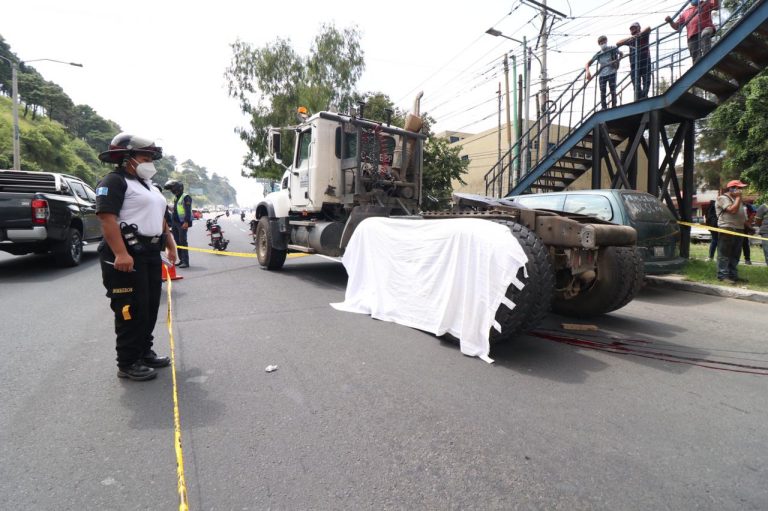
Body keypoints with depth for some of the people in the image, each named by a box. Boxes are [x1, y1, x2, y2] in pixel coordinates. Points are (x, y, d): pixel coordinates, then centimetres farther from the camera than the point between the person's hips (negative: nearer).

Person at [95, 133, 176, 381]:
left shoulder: (149, 186, 20)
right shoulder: (114, 181, -9)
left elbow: (160, 219, 26)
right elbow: (107, 218, -20)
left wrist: (170, 246, 22)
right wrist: (120, 253, -29)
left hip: (151, 254, 9)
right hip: (128, 256, -9)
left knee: (150, 307, 14)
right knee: (131, 311, -4)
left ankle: (144, 352, 27)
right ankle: (127, 364, 6)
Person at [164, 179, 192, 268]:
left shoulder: (186, 197, -8)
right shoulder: (176, 198, 21)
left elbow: (188, 210, -17)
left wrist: (186, 222, -26)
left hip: (182, 223, -9)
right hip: (175, 222, 9)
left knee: (183, 242, -11)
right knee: (178, 242, 9)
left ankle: (185, 262, -10)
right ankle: (181, 260, 16)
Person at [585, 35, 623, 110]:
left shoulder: (612, 49, -1)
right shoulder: (598, 54, 1)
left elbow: (621, 54, 12)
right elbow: (588, 63, -3)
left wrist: (617, 61, -5)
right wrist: (587, 71, -20)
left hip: (611, 73, -1)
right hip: (602, 75, 1)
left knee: (613, 91, -7)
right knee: (602, 93, -3)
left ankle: (614, 107, -2)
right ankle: (604, 109, 2)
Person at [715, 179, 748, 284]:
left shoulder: (737, 199, 23)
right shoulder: (723, 198, -6)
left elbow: (742, 216, 27)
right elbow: (733, 210, -19)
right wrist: (738, 197, -10)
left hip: (739, 230, 9)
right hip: (727, 229, -9)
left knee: (735, 255, 11)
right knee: (724, 254, -8)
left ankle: (733, 275, 17)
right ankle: (723, 275, -7)